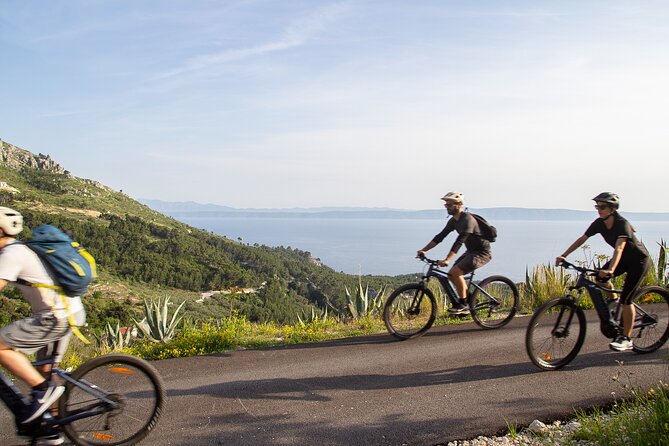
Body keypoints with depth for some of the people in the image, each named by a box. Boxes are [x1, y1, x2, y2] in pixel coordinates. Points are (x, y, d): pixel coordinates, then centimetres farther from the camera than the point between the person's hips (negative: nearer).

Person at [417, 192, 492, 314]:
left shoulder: (467, 219, -23)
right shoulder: (453, 221, 5)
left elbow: (459, 242, -33)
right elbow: (440, 236, 6)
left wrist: (447, 260, -40)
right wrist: (424, 250, -3)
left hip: (482, 253, -10)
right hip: (471, 251, 10)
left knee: (455, 272, -23)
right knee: (452, 275, 5)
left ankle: (463, 305, -11)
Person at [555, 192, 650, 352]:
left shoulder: (622, 224, -31)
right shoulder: (599, 223, -11)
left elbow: (619, 248, -44)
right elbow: (582, 239, -9)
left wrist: (610, 270, -58)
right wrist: (563, 256, -18)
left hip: (639, 261, -7)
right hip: (624, 259, 7)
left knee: (626, 299, -11)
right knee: (600, 278, -13)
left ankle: (626, 339, 0)